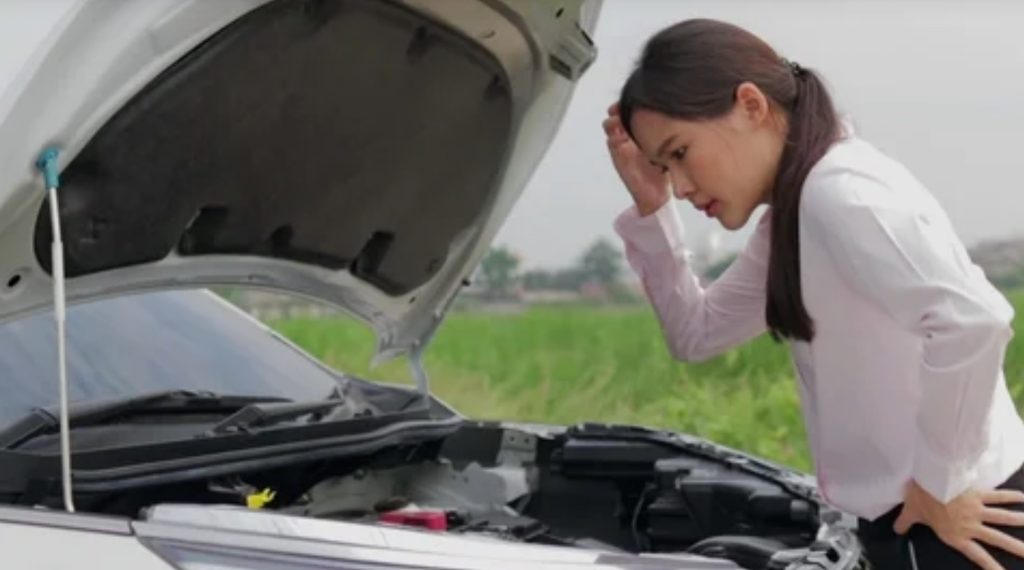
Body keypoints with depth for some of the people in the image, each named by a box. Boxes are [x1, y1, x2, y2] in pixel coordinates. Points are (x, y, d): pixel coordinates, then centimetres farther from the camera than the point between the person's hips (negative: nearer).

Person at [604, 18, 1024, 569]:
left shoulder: (837, 191, -18)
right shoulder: (792, 216, 13)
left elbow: (973, 318, -30)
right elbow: (696, 334, 21)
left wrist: (941, 482, -20)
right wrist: (650, 209, 9)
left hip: (953, 525, -10)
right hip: (910, 520, 10)